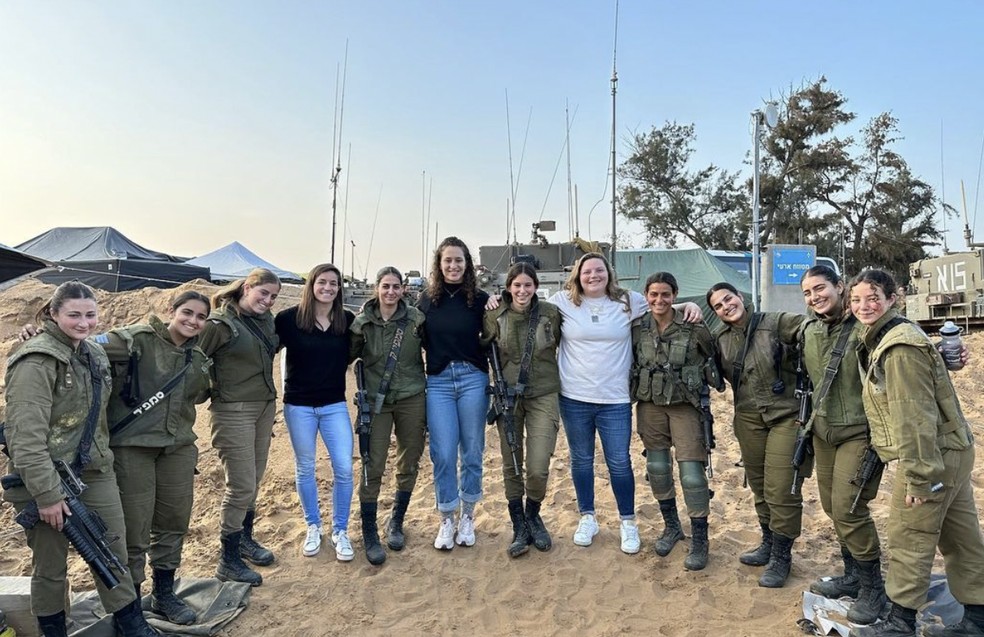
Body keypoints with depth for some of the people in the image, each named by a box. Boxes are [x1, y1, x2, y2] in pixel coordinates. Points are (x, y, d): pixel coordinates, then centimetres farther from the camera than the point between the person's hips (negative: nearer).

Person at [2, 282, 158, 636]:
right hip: (45, 477, -6)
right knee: (51, 564, 9)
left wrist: (103, 457, 16)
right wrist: (46, 494, -22)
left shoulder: (95, 354, 8)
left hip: (95, 472, 7)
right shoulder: (36, 361, -16)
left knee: (114, 554, 11)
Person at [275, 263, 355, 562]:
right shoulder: (289, 318, -10)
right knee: (304, 468, 13)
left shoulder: (348, 320, -3)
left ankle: (340, 531, 19)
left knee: (343, 468, -1)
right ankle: (313, 527, 33)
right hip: (298, 405, -1)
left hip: (335, 405, 1)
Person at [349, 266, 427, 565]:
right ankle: (370, 534, 14)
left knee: (409, 464, 10)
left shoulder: (416, 318, -5)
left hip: (412, 399, 1)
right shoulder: (362, 322, -4)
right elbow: (349, 355, 4)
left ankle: (396, 523, 31)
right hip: (376, 401, -1)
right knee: (373, 467, -2)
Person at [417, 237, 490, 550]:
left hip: (473, 379, 0)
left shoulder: (480, 299, 0)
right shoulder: (427, 299, 4)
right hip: (438, 381, 1)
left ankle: (467, 517, 25)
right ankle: (447, 520, 18)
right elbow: (421, 341, 11)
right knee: (443, 454, 1)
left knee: (472, 452, 8)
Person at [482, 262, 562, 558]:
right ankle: (519, 528, 27)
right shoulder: (495, 316, -4)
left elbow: (563, 343, 9)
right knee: (511, 466, 8)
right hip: (507, 397, 1)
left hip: (543, 396, -1)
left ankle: (533, 516, 24)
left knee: (538, 468, -7)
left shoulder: (550, 313, -6)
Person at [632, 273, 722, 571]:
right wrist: (636, 386, 9)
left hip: (686, 405, -3)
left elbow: (714, 358, 2)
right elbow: (627, 360, 12)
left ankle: (700, 541, 12)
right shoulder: (637, 327, -3)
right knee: (657, 467, 12)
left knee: (692, 472, -5)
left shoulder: (694, 328, -13)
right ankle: (672, 526, 33)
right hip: (650, 404, 4)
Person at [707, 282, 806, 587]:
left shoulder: (776, 323, -7)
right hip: (748, 419, 5)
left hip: (787, 416, -5)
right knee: (759, 486, 16)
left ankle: (781, 556, 15)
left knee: (782, 490, -4)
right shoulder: (720, 339, 8)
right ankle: (769, 543, 36)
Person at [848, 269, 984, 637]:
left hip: (934, 455, -10)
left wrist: (918, 476, -22)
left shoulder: (900, 346, -21)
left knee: (908, 538, 1)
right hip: (949, 451, 10)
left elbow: (916, 416, -24)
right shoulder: (880, 340, 11)